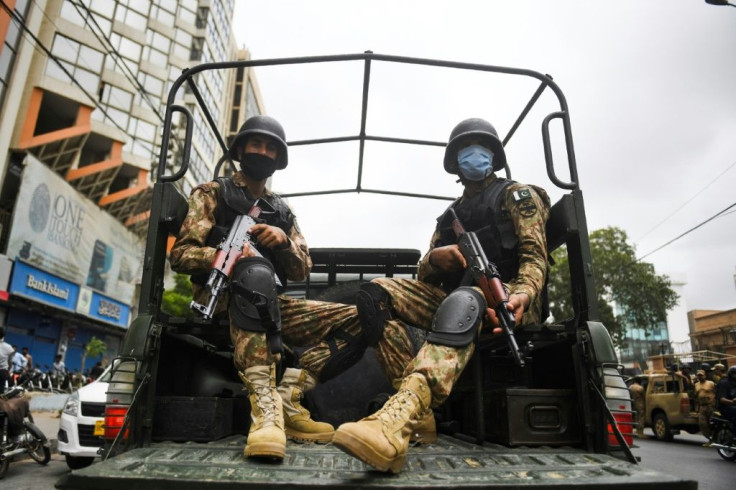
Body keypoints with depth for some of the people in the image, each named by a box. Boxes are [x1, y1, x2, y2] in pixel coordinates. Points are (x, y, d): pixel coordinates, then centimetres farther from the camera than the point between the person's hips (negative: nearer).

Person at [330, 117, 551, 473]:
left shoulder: (517, 195, 12)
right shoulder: (450, 215, 25)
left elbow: (535, 257, -3)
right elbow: (425, 277, 16)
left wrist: (522, 295, -25)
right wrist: (434, 259, -9)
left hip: (507, 298, -5)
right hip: (454, 300, 5)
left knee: (461, 304, -40)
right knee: (375, 294, -15)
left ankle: (395, 424, -62)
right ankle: (417, 402, -30)